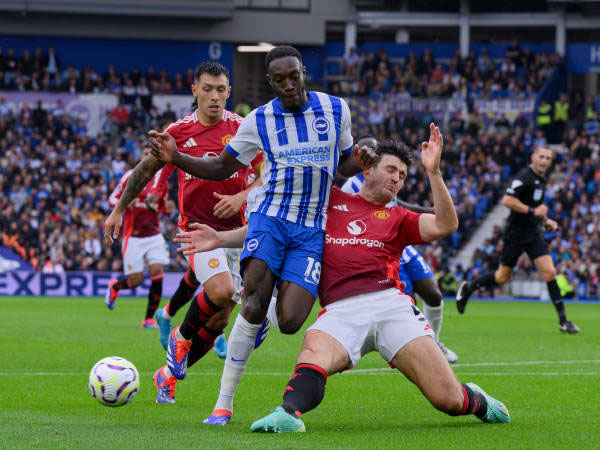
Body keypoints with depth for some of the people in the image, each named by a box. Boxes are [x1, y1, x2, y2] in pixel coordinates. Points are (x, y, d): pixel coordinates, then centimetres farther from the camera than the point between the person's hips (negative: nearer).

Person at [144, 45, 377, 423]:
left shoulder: (336, 109, 5)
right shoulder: (259, 121, 2)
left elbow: (344, 164, 18)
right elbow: (221, 169, 12)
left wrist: (359, 163, -7)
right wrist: (174, 157, -4)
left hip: (311, 229, 1)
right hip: (270, 217, -1)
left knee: (289, 322, -16)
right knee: (255, 302, -23)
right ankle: (224, 402, -16)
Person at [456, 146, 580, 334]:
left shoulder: (542, 180, 12)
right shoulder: (524, 176, -16)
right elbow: (507, 200, -25)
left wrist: (545, 220, 13)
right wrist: (533, 211, -24)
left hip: (534, 233, 7)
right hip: (516, 232, -7)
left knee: (550, 273, -6)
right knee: (503, 277, 3)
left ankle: (563, 320, -5)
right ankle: (468, 287, 29)